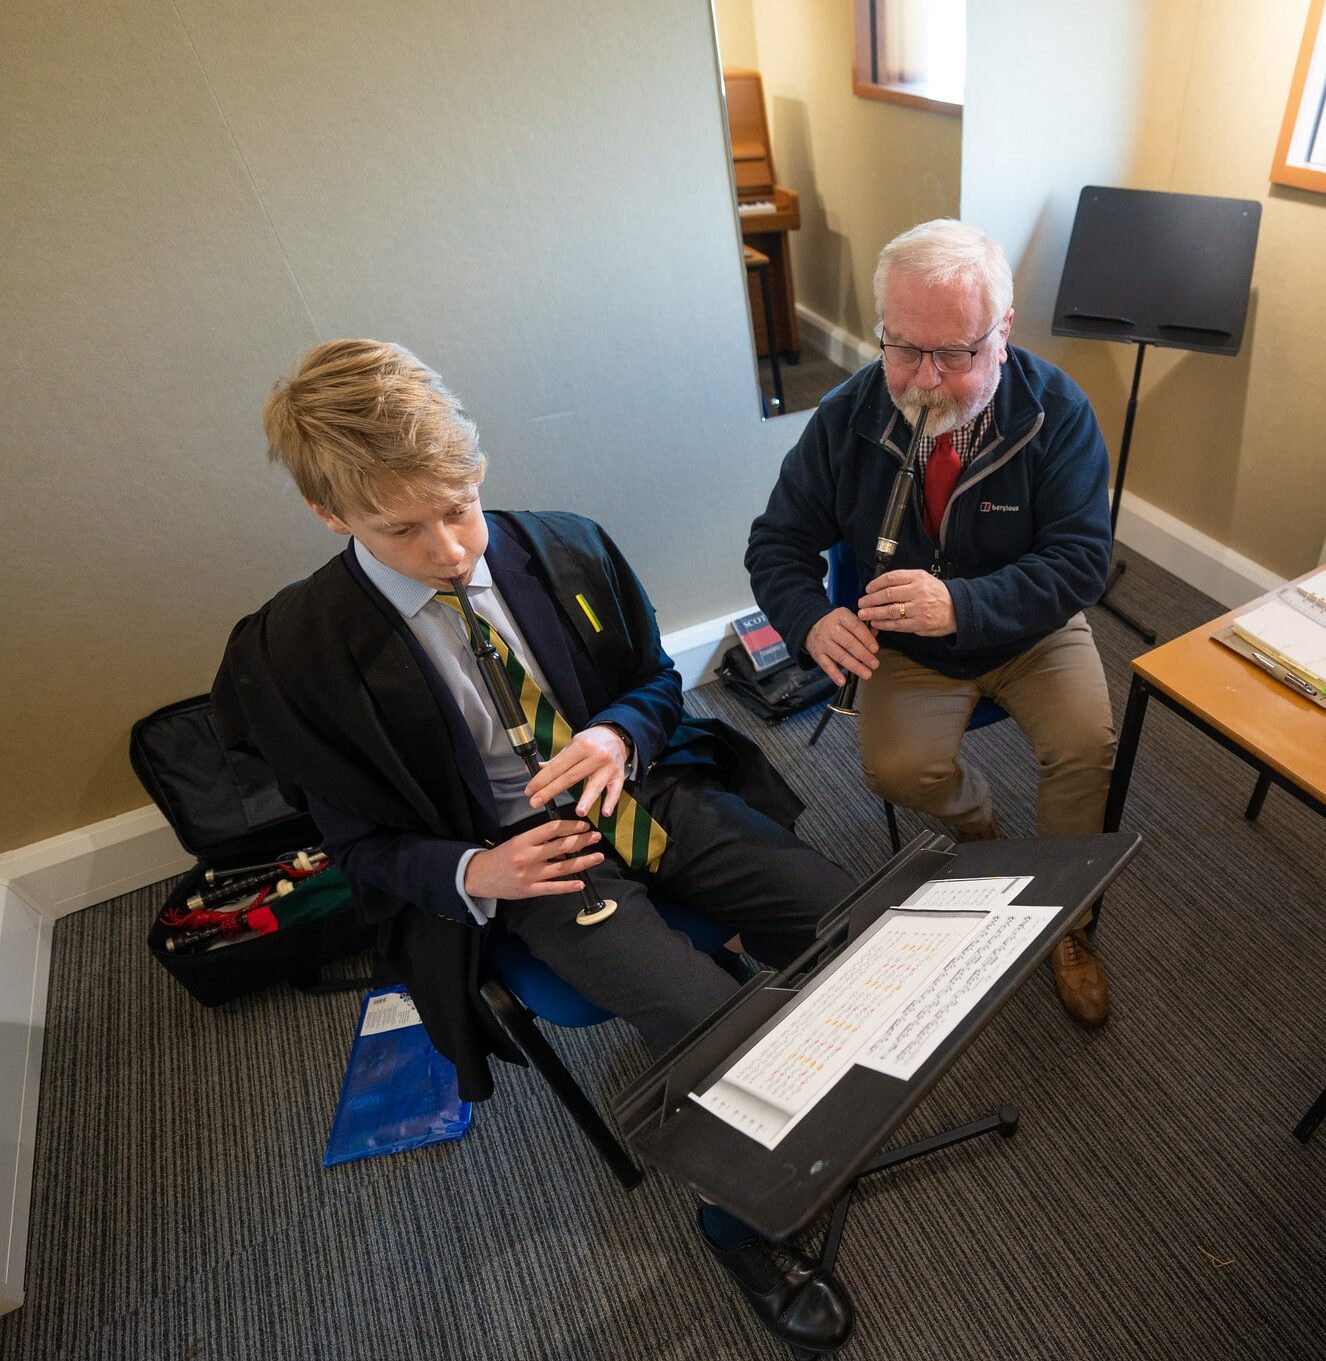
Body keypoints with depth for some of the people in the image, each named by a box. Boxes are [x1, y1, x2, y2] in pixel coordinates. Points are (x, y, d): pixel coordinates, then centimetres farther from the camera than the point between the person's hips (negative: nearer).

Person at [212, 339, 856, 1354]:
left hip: (646, 796, 4)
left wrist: (621, 735, -16)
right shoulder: (300, 651, -13)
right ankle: (741, 1225, 14)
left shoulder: (568, 550, -5)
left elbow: (657, 679, 8)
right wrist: (473, 875, -21)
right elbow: (363, 842, -1)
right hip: (526, 860, -3)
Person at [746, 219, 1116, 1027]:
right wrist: (812, 619, -28)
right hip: (907, 643, 1)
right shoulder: (849, 416, -12)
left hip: (1031, 628, 0)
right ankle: (979, 820, 16)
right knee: (897, 768, -22)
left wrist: (962, 605, -38)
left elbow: (1082, 561, -19)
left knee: (1088, 745, -22)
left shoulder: (1056, 410, -16)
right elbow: (778, 542, -6)